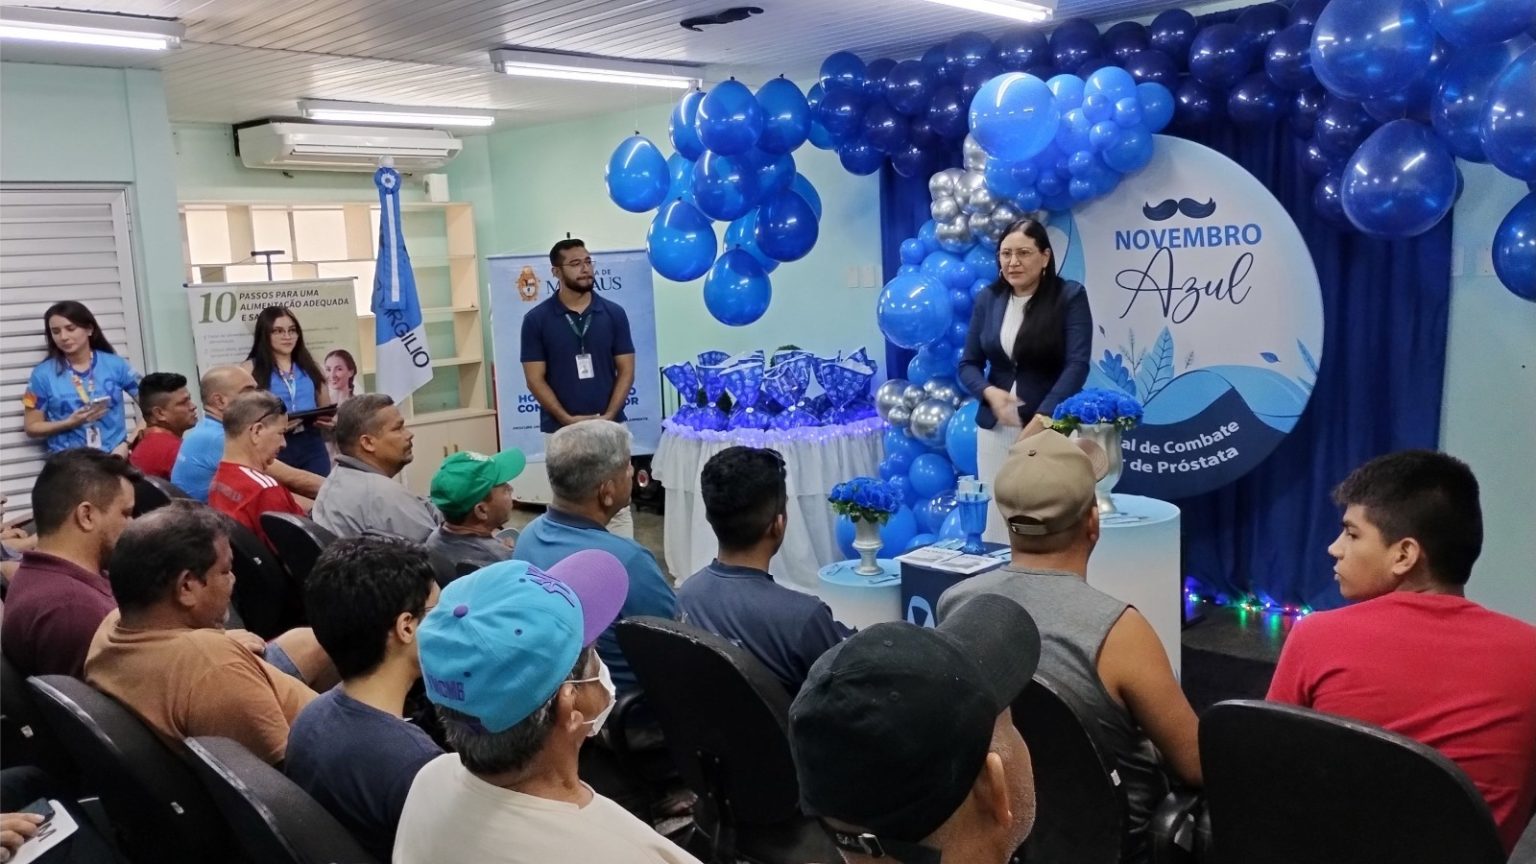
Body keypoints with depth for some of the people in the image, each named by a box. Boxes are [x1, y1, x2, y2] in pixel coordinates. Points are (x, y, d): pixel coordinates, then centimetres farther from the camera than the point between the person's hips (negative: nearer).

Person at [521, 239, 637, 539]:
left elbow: (626, 371, 2)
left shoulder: (614, 314, 2)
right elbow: (535, 379, -3)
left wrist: (608, 417, -10)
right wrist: (568, 420, -12)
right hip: (560, 430, -1)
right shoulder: (536, 320, -2)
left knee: (618, 506, 4)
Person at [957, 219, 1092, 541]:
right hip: (995, 428, 4)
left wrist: (1042, 417, -23)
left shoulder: (1070, 296, -4)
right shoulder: (987, 299, 8)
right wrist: (989, 393, -13)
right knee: (997, 520, 4)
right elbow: (968, 364, 8)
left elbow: (1077, 365, -12)